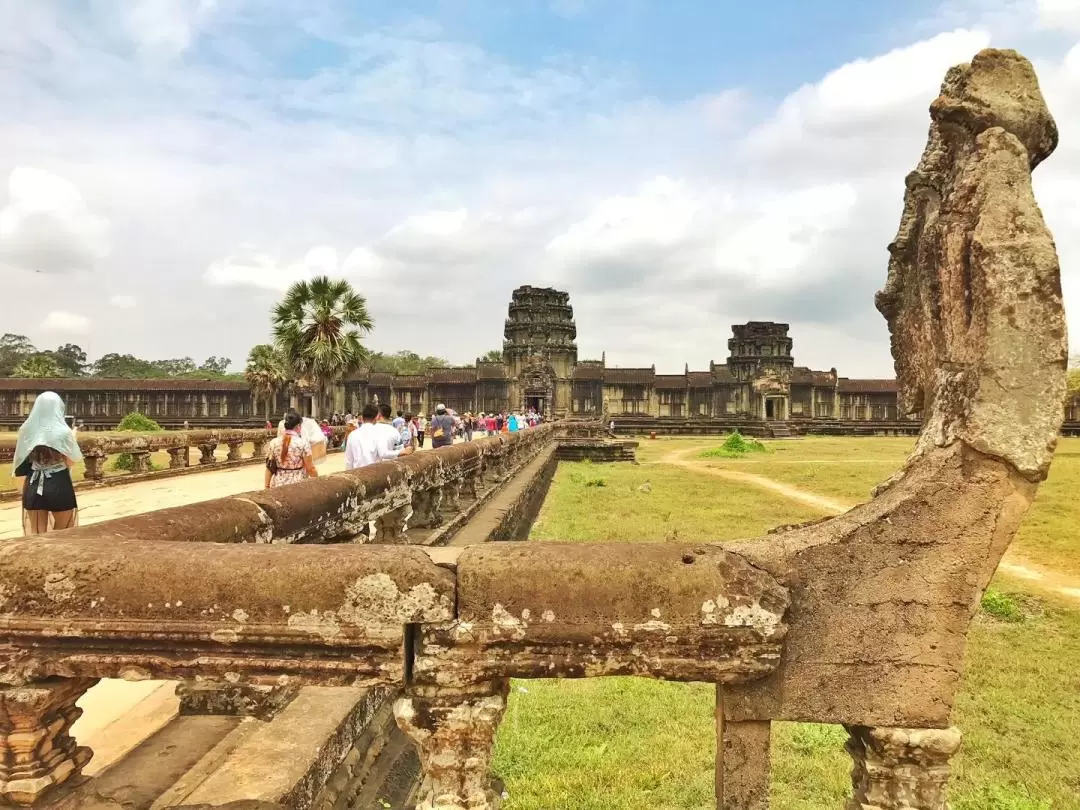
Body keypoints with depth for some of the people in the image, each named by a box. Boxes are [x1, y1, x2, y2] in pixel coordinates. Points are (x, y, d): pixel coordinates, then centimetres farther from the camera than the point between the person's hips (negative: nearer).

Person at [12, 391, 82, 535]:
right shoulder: (63, 432, -12)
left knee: (37, 534, 10)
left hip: (34, 487, 3)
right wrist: (72, 438, 5)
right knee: (61, 533, 14)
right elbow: (71, 461, -5)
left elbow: (21, 462, 4)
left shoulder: (27, 430, -2)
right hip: (60, 486, -3)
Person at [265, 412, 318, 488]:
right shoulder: (303, 443, -11)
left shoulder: (273, 443, 1)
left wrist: (267, 486, 12)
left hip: (278, 485, 4)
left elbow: (269, 468, 4)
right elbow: (310, 469, -8)